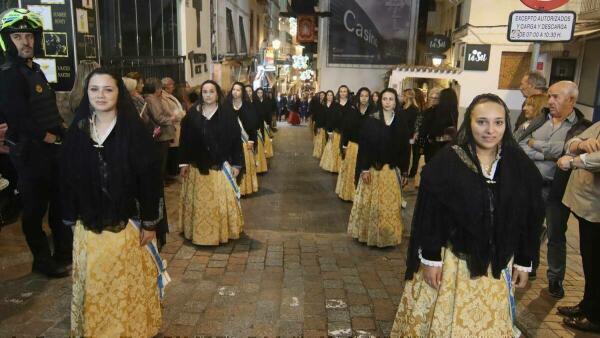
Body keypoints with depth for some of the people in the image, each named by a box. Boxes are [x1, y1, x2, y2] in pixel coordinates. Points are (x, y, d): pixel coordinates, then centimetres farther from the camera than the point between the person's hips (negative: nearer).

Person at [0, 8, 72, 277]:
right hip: (29, 152, -9)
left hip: (51, 149, 9)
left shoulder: (35, 71, 15)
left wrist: (63, 130, 6)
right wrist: (50, 137, -13)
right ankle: (43, 261, 18)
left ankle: (65, 253, 29)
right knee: (35, 209, 4)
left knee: (61, 204, 15)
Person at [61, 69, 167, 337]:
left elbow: (150, 176, -10)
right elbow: (67, 177, 7)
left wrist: (150, 222, -11)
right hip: (88, 225, 3)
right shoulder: (78, 130, 2)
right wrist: (70, 218, 7)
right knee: (94, 284, 14)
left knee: (129, 284, 10)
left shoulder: (134, 129, -9)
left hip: (127, 223, -3)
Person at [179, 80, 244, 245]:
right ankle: (199, 232, 23)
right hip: (198, 166, 2)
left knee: (222, 200, 5)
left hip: (221, 166, -1)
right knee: (199, 201, 10)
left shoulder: (227, 114, -3)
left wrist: (236, 163, -6)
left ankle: (223, 231, 19)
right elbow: (185, 140, 4)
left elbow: (236, 140, -3)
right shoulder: (192, 114, 1)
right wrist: (184, 163, 1)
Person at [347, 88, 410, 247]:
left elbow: (405, 149, 5)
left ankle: (387, 236, 21)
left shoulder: (401, 123, 3)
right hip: (372, 168, -2)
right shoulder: (370, 121, -3)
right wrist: (364, 168, -12)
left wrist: (405, 172, 4)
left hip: (393, 170, 2)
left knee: (390, 204, 7)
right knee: (370, 202, 5)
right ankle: (368, 233, 19)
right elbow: (363, 146, -6)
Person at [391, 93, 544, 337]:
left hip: (497, 267, 3)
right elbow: (429, 214, -10)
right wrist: (430, 258, -10)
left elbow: (530, 219, 5)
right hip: (449, 261, -2)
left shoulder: (520, 166, -2)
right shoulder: (446, 161, -13)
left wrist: (524, 262, 7)